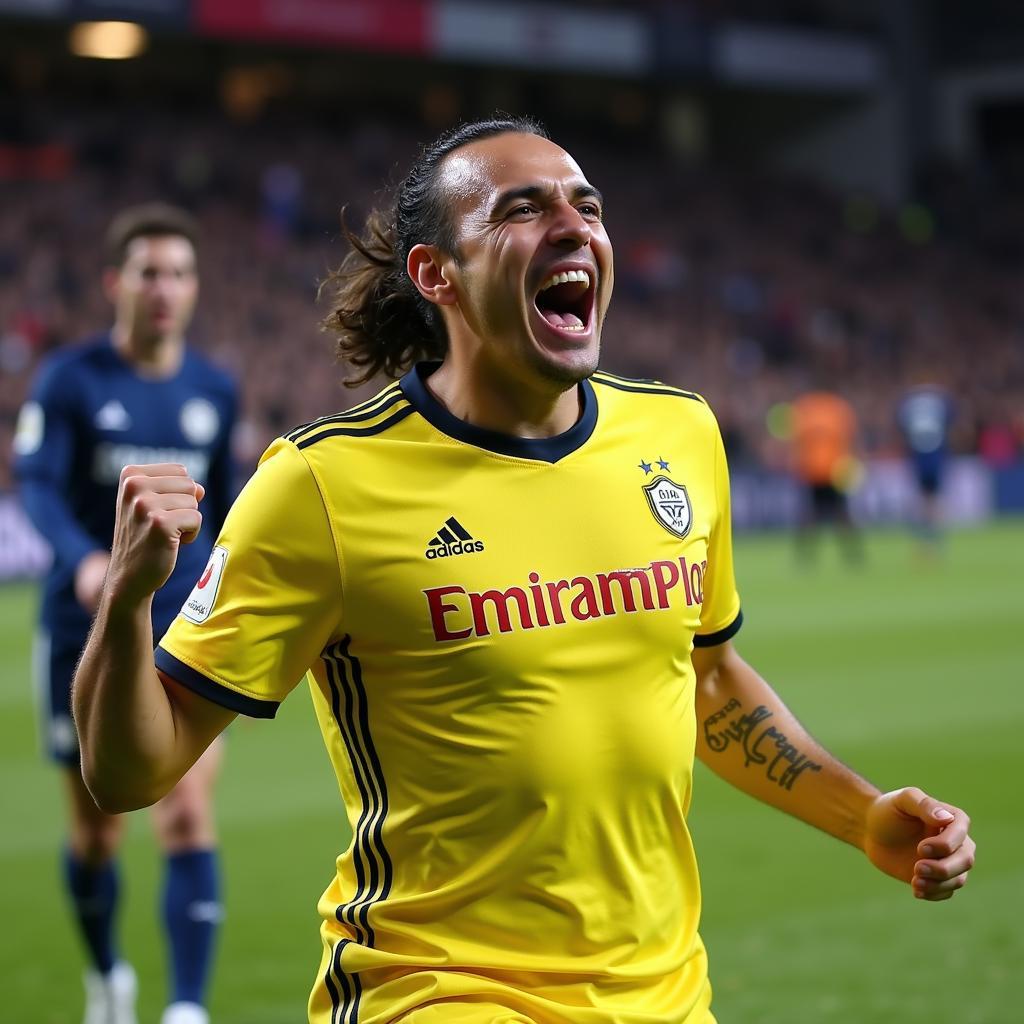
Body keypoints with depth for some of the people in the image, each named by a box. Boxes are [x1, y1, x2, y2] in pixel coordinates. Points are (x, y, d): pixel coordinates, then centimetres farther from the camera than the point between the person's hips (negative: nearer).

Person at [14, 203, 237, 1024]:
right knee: (96, 835, 9)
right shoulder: (70, 380, -6)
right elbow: (39, 486, -19)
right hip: (87, 630, -1)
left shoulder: (214, 391, 5)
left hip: (183, 633, 1)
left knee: (189, 818, -15)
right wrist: (86, 562, -37)